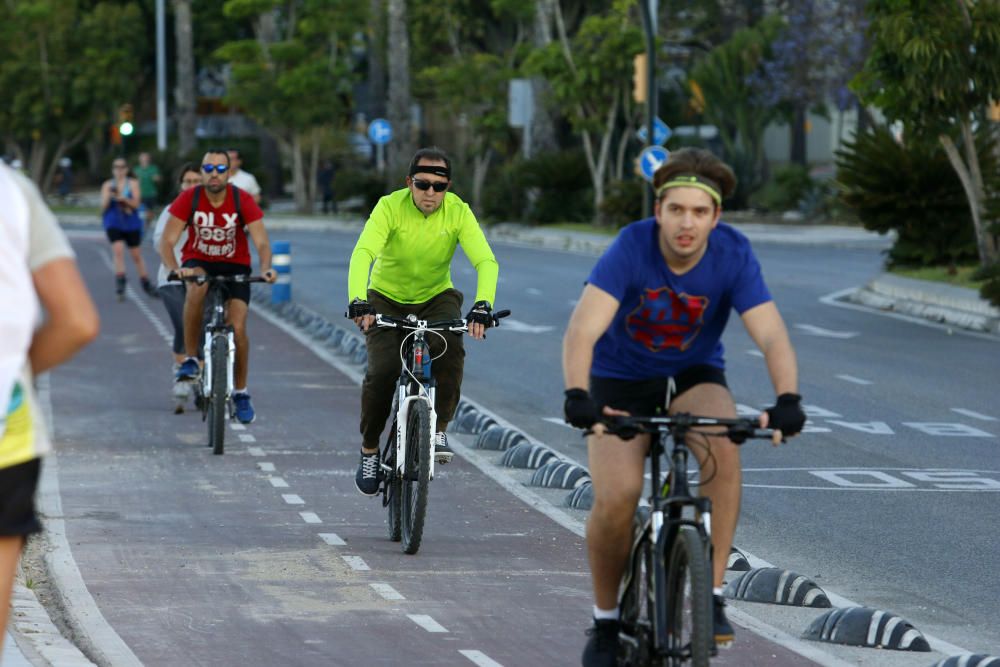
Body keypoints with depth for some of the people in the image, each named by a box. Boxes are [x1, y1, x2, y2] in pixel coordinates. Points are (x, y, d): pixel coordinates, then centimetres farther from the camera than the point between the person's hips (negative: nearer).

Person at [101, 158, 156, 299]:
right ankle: (120, 283, -23)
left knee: (137, 255, 10)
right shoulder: (108, 185, 2)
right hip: (114, 224, -1)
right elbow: (103, 207, -1)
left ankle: (146, 284, 23)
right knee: (118, 250, -21)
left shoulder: (133, 183, 1)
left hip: (131, 224, 1)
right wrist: (109, 196, -20)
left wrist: (123, 199, -25)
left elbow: (136, 203, -8)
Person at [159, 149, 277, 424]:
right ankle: (190, 359, -24)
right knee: (196, 287, -37)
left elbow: (261, 242, -20)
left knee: (237, 327, -15)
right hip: (199, 263, 0)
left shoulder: (243, 201, -15)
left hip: (234, 266, 0)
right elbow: (167, 240, -19)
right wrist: (174, 269, -39)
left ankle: (241, 393, 3)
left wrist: (265, 268, -41)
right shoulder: (188, 199, -15)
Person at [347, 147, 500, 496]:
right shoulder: (390, 207, -23)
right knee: (382, 372, -20)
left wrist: (483, 305, -47)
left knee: (450, 350, -29)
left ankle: (439, 430, -14)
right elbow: (363, 253, -36)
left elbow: (486, 261, -28)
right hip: (387, 298, -1)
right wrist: (358, 301, -53)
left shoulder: (458, 212, -18)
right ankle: (369, 450, 1)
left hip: (437, 297, 1)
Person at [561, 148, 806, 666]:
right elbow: (583, 330, -36)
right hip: (621, 382, -1)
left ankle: (711, 593, -21)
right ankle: (605, 619, 5)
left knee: (724, 445, -32)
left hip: (694, 376, 1)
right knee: (615, 497, -22)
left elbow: (771, 336, -27)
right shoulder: (631, 248, -26)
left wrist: (787, 400, -46)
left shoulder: (733, 255, -20)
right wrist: (577, 397, -54)